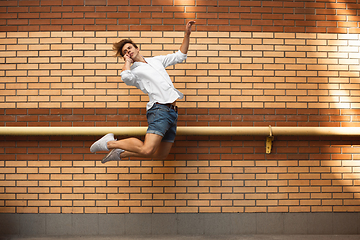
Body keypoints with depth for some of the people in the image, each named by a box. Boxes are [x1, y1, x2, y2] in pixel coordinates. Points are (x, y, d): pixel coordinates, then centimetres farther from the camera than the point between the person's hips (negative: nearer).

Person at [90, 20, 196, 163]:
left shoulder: (156, 60, 25)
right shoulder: (134, 71, 6)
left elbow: (180, 56, 30)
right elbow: (125, 77, -20)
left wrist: (187, 34, 22)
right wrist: (127, 61, 0)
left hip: (173, 112, 6)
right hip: (159, 109, -6)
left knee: (161, 155, 6)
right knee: (147, 150, -25)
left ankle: (121, 153, 18)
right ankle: (110, 143, -6)